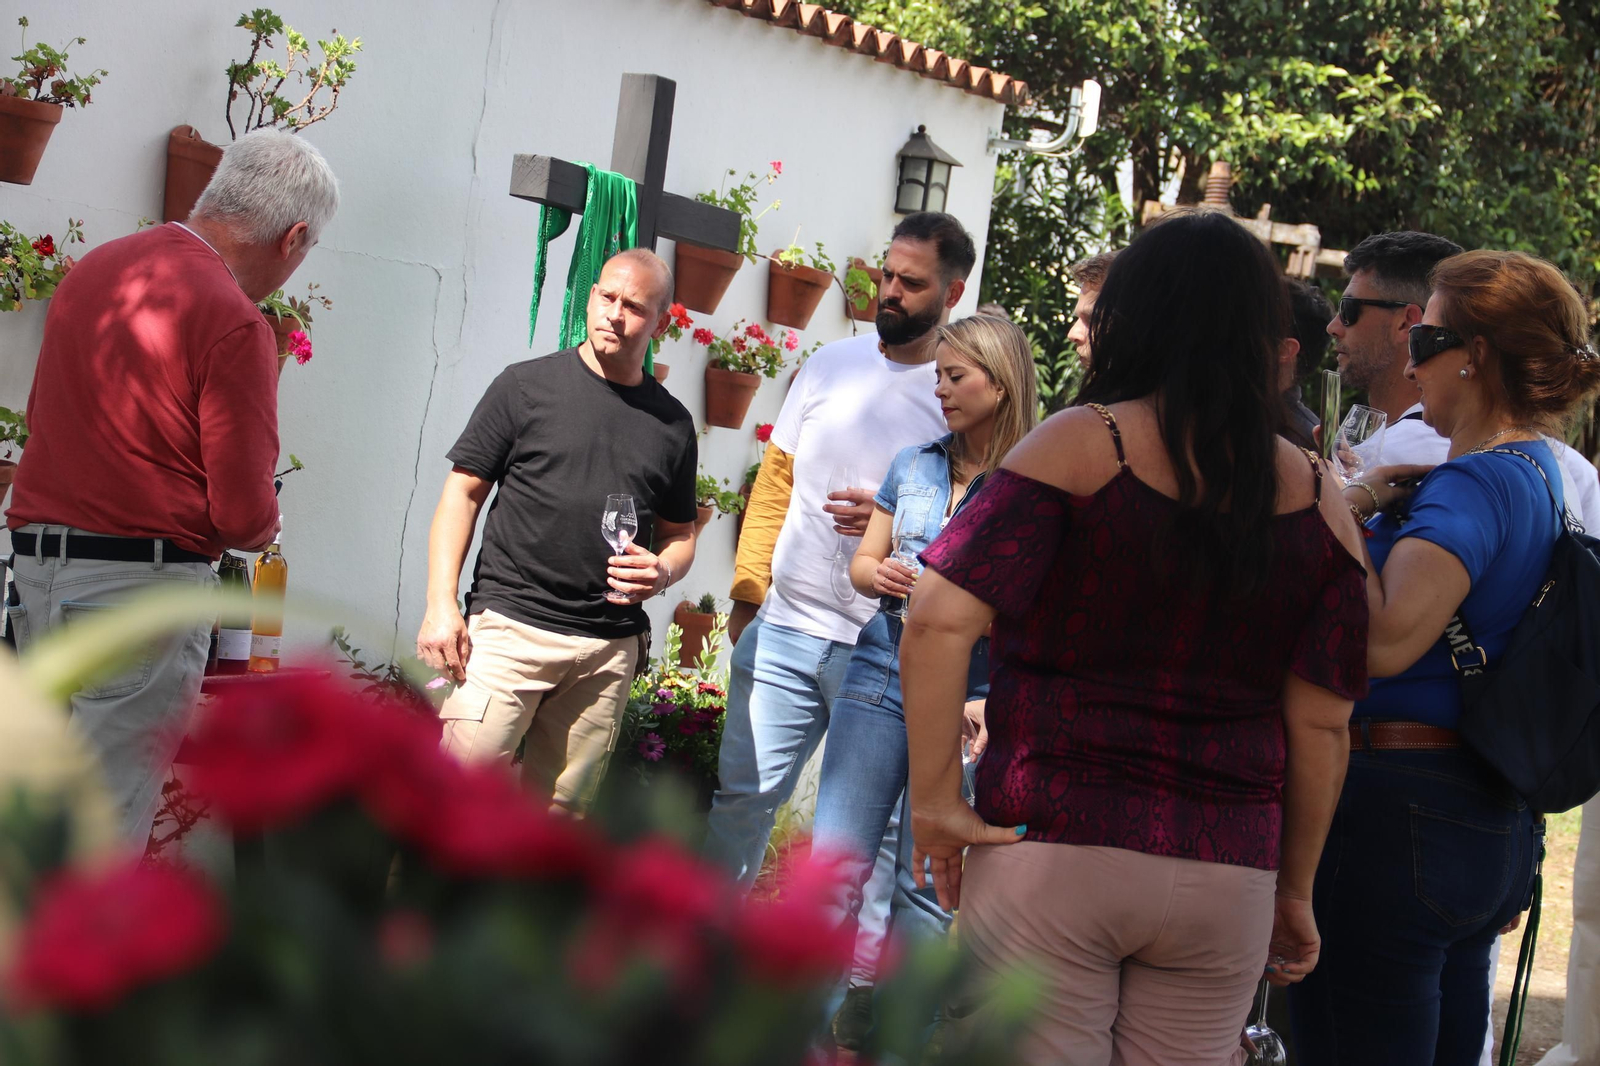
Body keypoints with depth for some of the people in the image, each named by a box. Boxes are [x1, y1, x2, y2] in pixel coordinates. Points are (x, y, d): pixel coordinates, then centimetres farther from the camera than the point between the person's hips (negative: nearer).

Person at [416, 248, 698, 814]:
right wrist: (441, 604, -7)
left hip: (610, 647, 3)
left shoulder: (672, 423, 13)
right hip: (510, 625, -3)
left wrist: (663, 570, -3)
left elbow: (680, 533, 21)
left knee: (560, 810, 4)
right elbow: (463, 492, 3)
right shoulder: (528, 385, 3)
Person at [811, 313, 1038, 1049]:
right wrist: (879, 576, -5)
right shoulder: (913, 465, 9)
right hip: (880, 679, 4)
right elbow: (862, 561, 17)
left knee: (927, 882, 2)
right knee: (836, 862, 1)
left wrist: (996, 704, -17)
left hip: (966, 703, -4)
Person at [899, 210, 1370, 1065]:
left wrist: (934, 800, -7)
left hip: (1053, 846, -3)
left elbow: (940, 620, -15)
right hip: (1228, 876, 4)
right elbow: (1322, 722, 6)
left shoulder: (1081, 444, -5)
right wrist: (1295, 890, 16)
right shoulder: (1317, 499, 4)